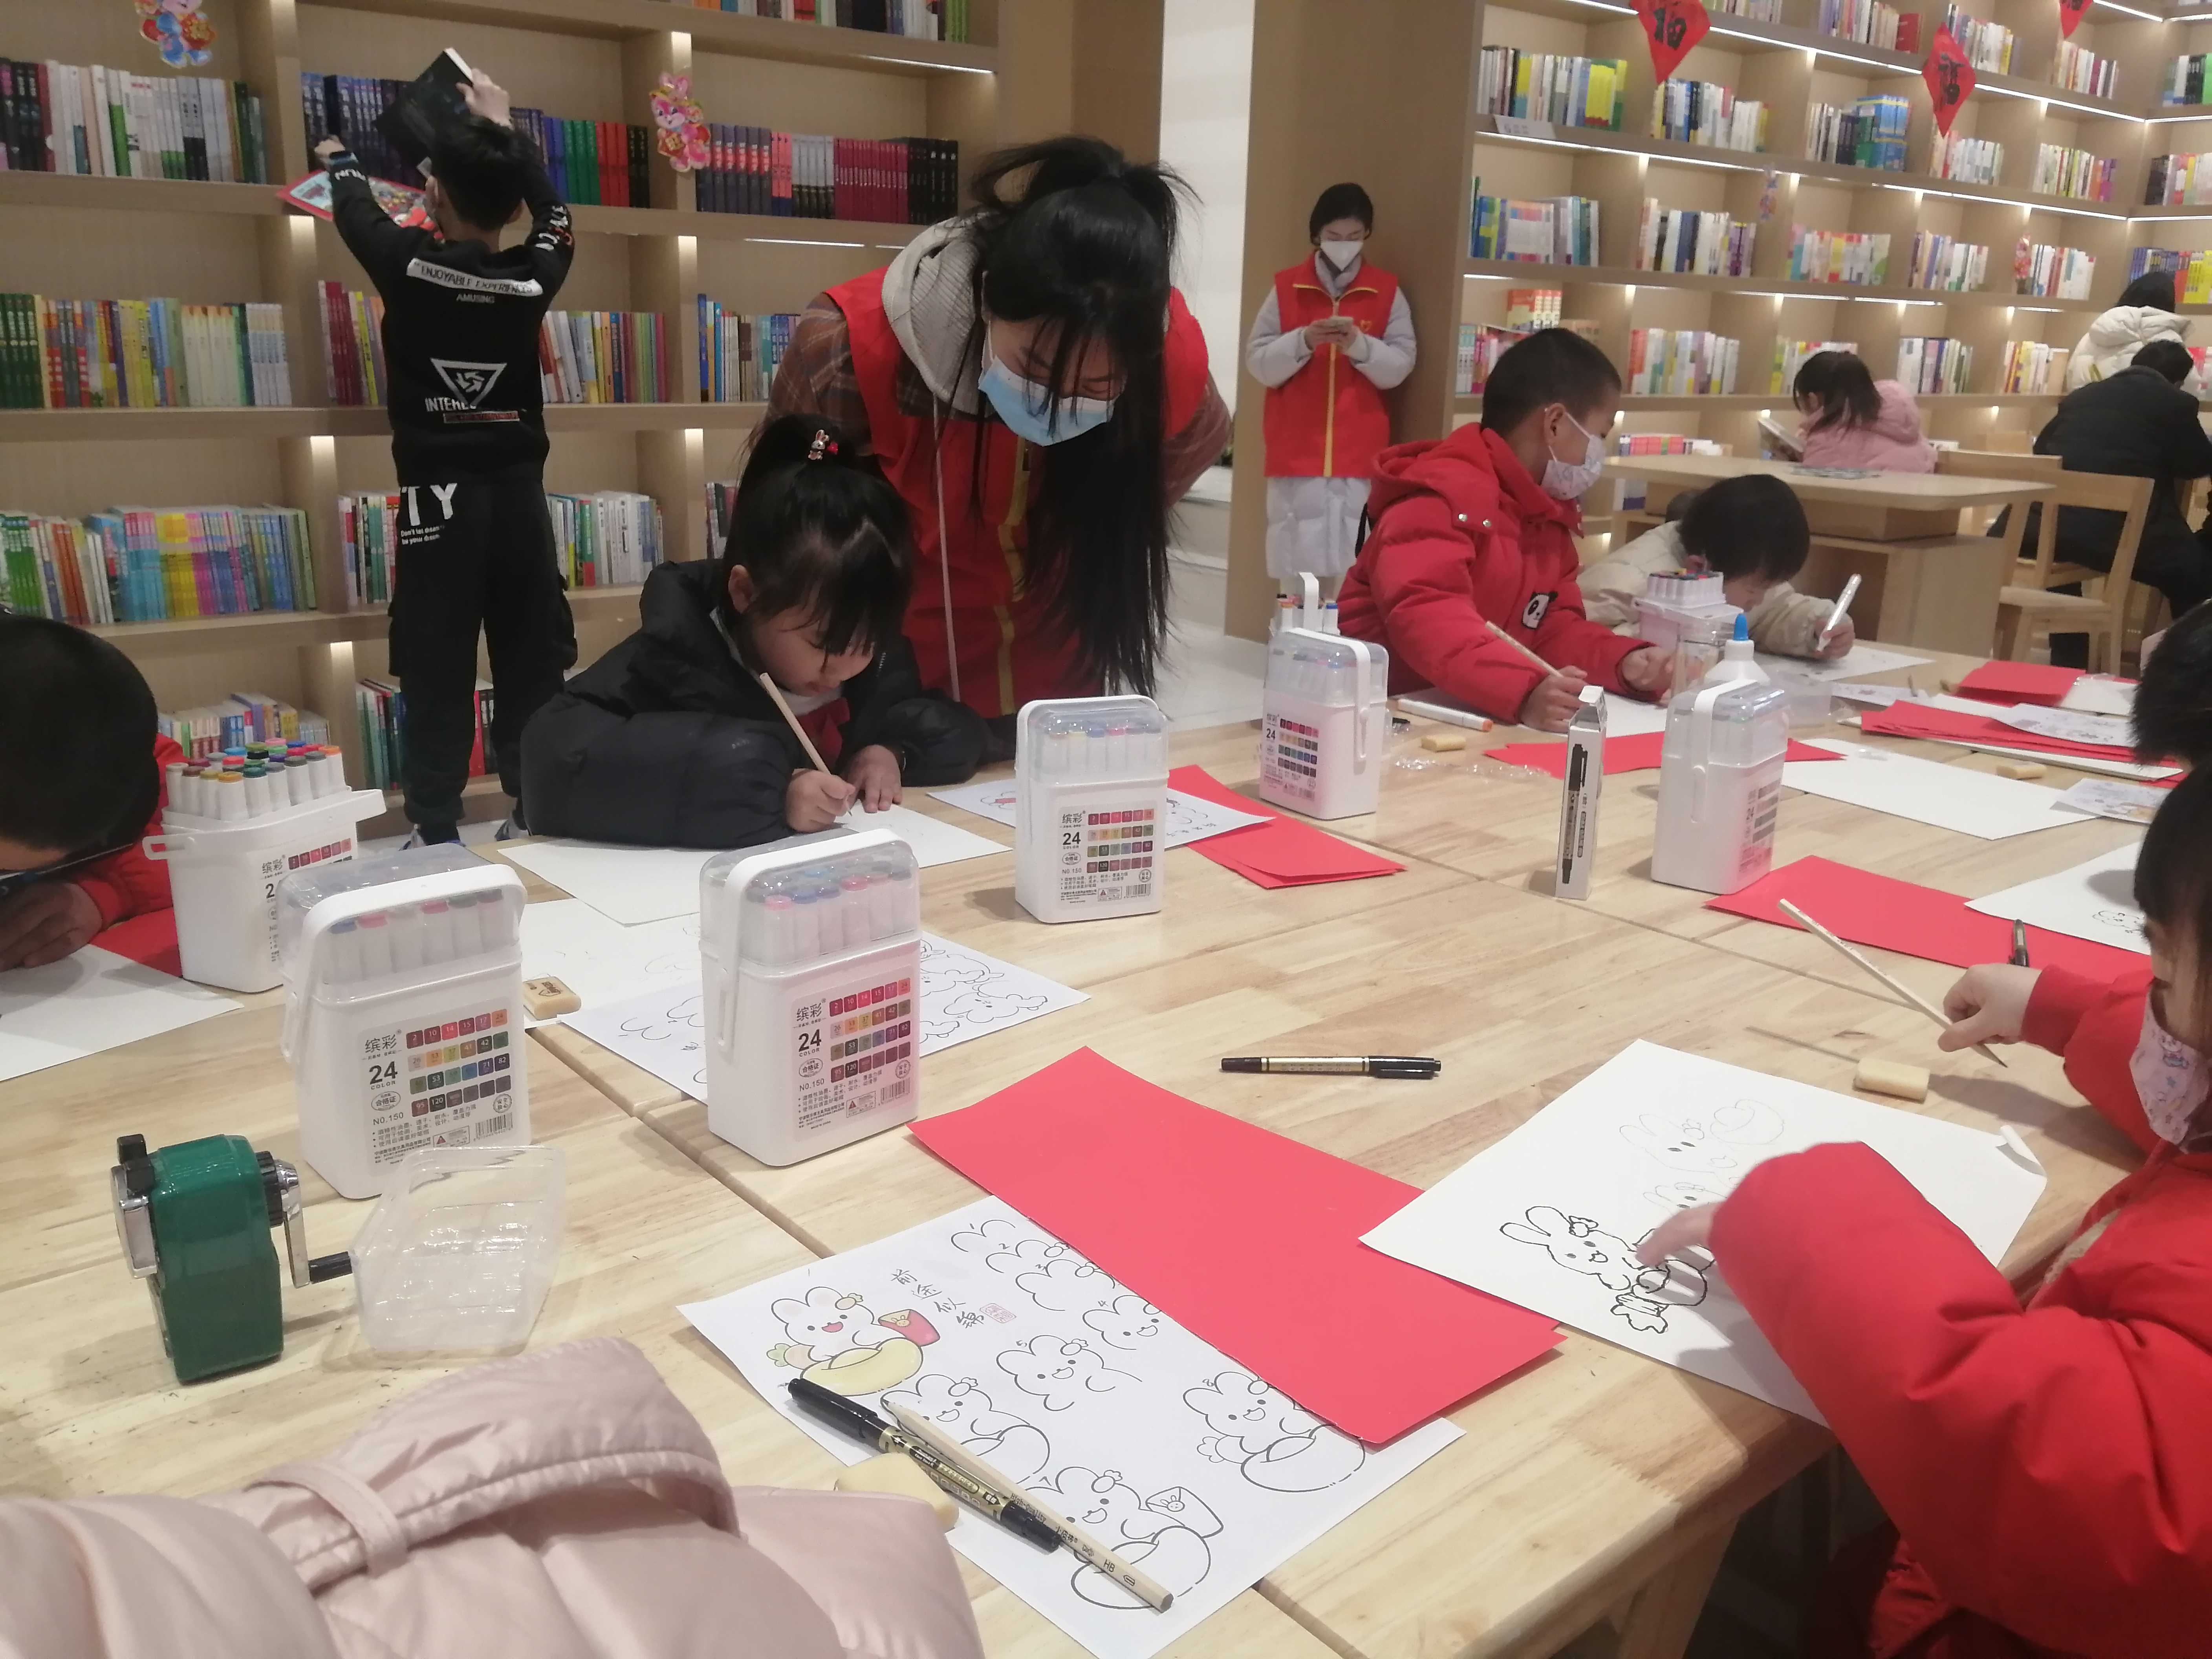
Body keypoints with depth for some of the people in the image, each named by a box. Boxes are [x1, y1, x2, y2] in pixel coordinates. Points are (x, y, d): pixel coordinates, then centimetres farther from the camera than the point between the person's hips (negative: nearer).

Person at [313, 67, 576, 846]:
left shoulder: (409, 265, -7)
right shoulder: (535, 277, -1)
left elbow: (358, 212, 16)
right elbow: (554, 213, 22)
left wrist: (339, 161, 38)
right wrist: (504, 128, 34)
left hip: (439, 493, -2)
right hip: (519, 491, 2)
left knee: (438, 670, 1)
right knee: (531, 662, 7)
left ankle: (436, 832, 4)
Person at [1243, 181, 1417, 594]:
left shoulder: (1388, 292, 7)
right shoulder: (1286, 288, 6)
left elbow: (1400, 367, 1)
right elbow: (1259, 365, 2)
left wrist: (1360, 345, -16)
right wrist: (1303, 341, -15)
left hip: (1359, 459, 0)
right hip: (1295, 457, 0)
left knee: (1353, 577, -7)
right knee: (1295, 572, -3)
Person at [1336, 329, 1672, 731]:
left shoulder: (1550, 516, 14)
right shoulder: (1442, 496, -15)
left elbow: (1553, 628, 12)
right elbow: (1426, 619, -29)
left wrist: (1624, 662, -7)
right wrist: (1524, 691, -41)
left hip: (1475, 717, 7)